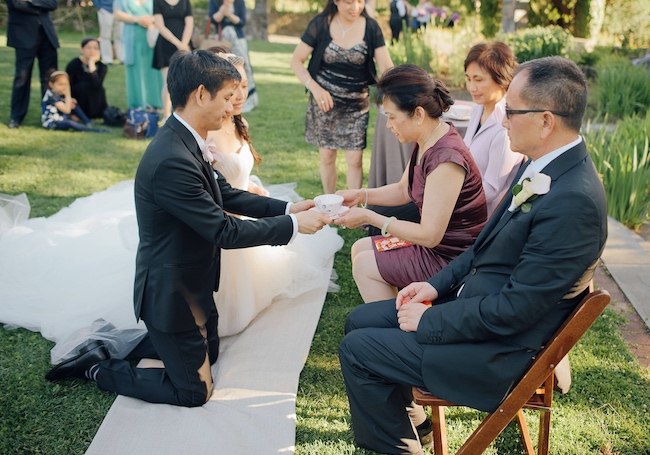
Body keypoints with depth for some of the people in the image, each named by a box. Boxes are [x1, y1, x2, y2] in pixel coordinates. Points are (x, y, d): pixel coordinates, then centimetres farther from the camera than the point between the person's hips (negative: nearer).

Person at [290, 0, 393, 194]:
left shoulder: (370, 27, -4)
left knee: (354, 160, -2)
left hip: (357, 104, 0)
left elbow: (386, 66, -9)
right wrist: (314, 87, -18)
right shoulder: (320, 25, -7)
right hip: (324, 101, 0)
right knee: (327, 156, 9)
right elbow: (296, 61, -4)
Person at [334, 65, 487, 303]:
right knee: (360, 248, 13)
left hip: (452, 258, -10)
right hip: (435, 240, 10)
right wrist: (361, 195, 1)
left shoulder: (445, 158, -29)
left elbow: (429, 236, -27)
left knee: (364, 265, -6)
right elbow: (403, 190, 15)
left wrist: (369, 217, -22)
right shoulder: (427, 142, 0)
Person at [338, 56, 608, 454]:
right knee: (360, 320, 13)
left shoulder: (573, 201, -29)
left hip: (501, 347, -9)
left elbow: (515, 309, -26)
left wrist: (429, 320, -16)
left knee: (356, 350, -6)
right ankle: (408, 417, 33)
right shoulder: (544, 168, 0)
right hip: (477, 299, 9)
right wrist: (438, 285, 4)